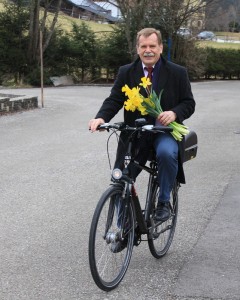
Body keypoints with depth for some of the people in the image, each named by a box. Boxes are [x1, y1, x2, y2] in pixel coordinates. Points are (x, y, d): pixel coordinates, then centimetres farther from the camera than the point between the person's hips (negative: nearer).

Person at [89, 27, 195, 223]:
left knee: (167, 153, -36)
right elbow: (114, 100, -2)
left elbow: (189, 103, 1)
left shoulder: (177, 73, 0)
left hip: (164, 131, -2)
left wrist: (174, 113, -21)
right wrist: (101, 117, -23)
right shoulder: (126, 72, 4)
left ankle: (164, 202, -12)